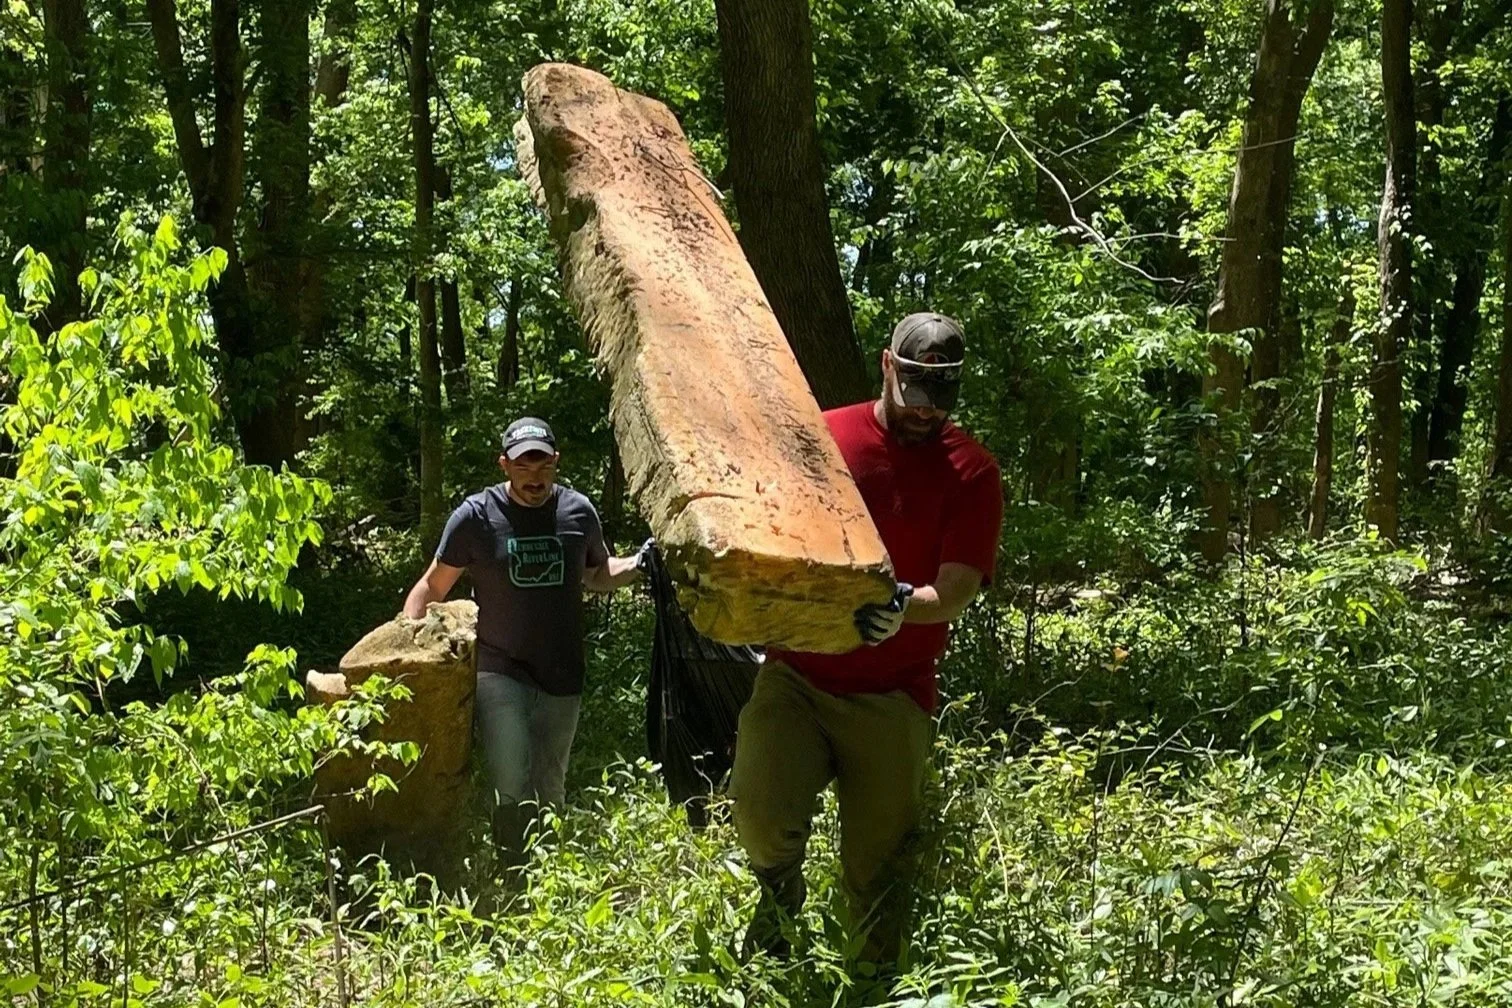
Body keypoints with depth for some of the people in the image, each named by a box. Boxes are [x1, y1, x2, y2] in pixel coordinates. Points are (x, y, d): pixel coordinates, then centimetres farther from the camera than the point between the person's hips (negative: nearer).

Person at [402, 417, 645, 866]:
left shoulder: (579, 511, 2)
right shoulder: (476, 516, -7)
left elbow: (598, 575, 19)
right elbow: (432, 586, -1)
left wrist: (641, 563, -1)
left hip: (562, 677, 3)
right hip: (500, 672, -3)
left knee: (550, 788, 14)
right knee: (511, 789, -16)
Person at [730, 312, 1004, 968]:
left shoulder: (970, 472, -1)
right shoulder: (821, 437, 4)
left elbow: (957, 588, -10)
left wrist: (905, 607, -30)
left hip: (890, 697, 0)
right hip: (795, 674, 1)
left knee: (877, 875, 4)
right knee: (761, 811, -20)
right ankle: (780, 892, 12)